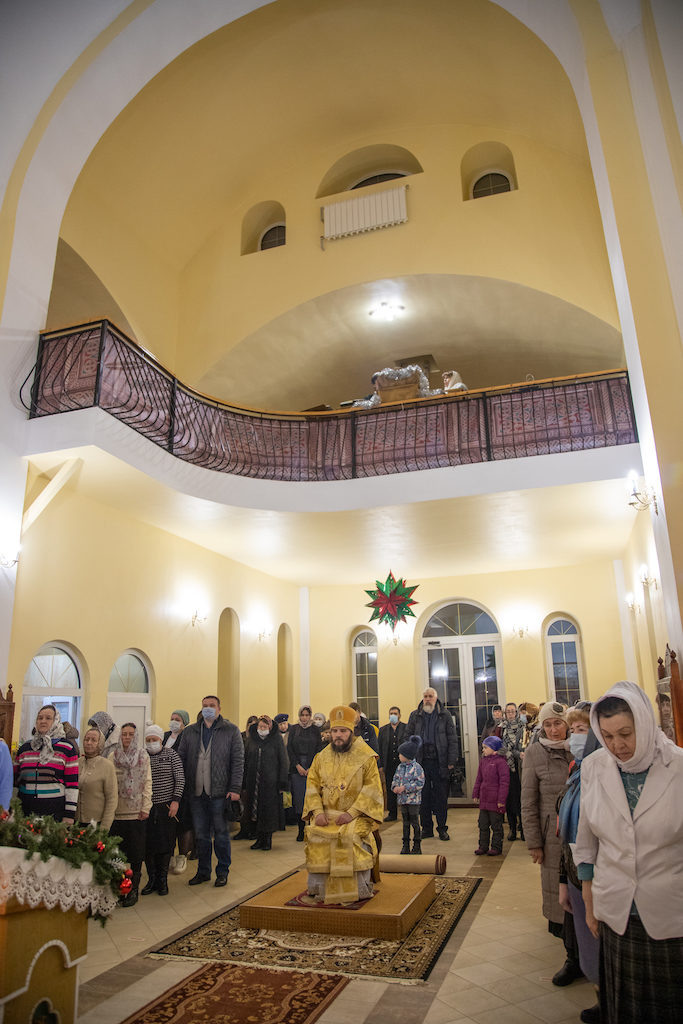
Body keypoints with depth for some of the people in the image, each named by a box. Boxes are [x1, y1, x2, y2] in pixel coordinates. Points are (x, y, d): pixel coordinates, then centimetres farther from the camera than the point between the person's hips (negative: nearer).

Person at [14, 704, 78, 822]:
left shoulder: (67, 748, -2)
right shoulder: (24, 748, 10)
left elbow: (72, 784, -4)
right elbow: (15, 780, 16)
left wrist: (69, 815, -8)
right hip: (25, 810, 3)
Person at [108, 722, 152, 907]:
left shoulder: (143, 756, 3)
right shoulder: (113, 756, 4)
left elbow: (147, 782, 1)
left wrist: (146, 807, -6)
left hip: (137, 812, 0)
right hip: (117, 811, 1)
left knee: (136, 851, 3)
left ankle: (134, 890, 14)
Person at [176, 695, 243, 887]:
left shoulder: (231, 730, -2)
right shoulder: (189, 732, 8)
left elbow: (238, 761, -4)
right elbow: (181, 760, 9)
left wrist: (235, 789, -11)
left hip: (220, 792, -3)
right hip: (196, 792, 3)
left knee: (221, 833, 6)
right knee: (200, 834, 12)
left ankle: (222, 872, 21)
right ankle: (203, 871, 27)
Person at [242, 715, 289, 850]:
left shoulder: (276, 739, -4)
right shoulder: (251, 739, 6)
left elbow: (283, 761, -4)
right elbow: (245, 760, 9)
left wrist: (282, 783, -9)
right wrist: (244, 782, 4)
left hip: (270, 782, -3)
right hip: (253, 782, 3)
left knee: (269, 812, 1)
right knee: (253, 811, 5)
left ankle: (268, 840, 15)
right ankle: (259, 838, 19)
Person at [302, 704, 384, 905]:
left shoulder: (366, 756, -2)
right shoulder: (322, 757, 10)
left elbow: (372, 788, -7)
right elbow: (313, 784, 8)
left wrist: (352, 812, -17)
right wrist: (318, 811, -8)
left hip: (357, 814, -3)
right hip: (327, 814, 3)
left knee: (352, 835, -31)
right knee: (315, 834, -24)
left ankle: (359, 889, -13)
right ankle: (319, 887, -8)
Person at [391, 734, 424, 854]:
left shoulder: (417, 767, -13)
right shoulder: (400, 767, 8)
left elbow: (420, 783, -17)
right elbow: (395, 778, 15)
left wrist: (405, 788, -20)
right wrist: (394, 787, -7)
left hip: (413, 800, -6)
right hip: (402, 799, 6)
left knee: (415, 822, 2)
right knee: (406, 822, 13)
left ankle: (417, 846, 14)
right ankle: (406, 845, 21)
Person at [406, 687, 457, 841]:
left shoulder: (445, 716, 5)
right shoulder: (415, 716, 8)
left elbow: (452, 739, 4)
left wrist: (452, 761, -4)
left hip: (439, 762, -1)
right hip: (421, 762, 1)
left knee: (441, 796, 4)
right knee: (423, 796, 6)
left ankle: (442, 828, 16)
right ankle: (426, 828, 17)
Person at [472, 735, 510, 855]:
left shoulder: (500, 762, -14)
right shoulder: (483, 761, 9)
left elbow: (504, 782, -15)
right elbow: (479, 779, 16)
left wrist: (501, 800, -16)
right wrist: (475, 794, 12)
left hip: (495, 802, -7)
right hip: (484, 800, 7)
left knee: (496, 825, 5)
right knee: (483, 825, 13)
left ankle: (496, 847, 17)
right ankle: (483, 846, 23)